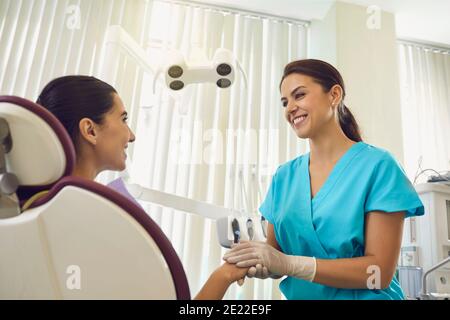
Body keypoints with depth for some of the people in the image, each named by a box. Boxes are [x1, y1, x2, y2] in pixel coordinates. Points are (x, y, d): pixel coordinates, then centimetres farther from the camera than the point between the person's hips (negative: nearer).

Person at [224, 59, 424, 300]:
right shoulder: (284, 176, 2)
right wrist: (260, 265, -16)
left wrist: (288, 263, -21)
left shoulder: (377, 166, -9)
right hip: (299, 295, 3)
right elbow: (275, 255, 5)